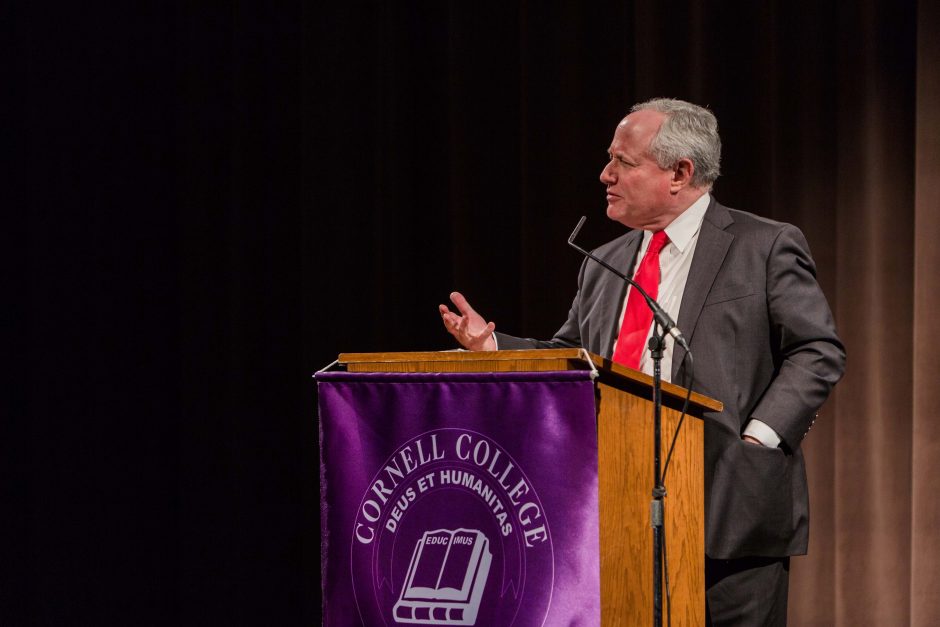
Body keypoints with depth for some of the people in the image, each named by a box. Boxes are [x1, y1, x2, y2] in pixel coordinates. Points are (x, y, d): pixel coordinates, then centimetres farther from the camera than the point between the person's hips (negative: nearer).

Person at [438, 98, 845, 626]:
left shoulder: (767, 247, 0)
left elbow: (819, 351, -5)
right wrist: (492, 345, 5)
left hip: (731, 508, -5)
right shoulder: (605, 265, 19)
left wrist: (760, 437, -15)